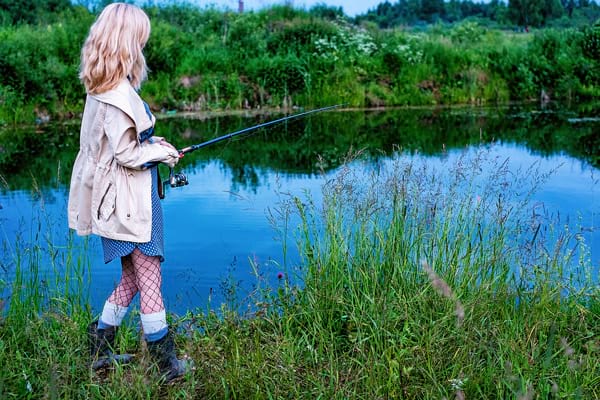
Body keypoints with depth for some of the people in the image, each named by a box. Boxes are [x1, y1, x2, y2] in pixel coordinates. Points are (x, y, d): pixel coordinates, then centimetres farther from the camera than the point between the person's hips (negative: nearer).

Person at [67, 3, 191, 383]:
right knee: (149, 279, 1)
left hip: (121, 197, 9)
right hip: (131, 198, -9)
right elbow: (126, 154, -20)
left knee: (132, 277, 19)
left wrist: (152, 141, 7)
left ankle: (100, 348, 27)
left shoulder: (101, 88, 8)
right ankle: (167, 363, 13)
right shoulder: (119, 93, -20)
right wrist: (163, 151, -5)